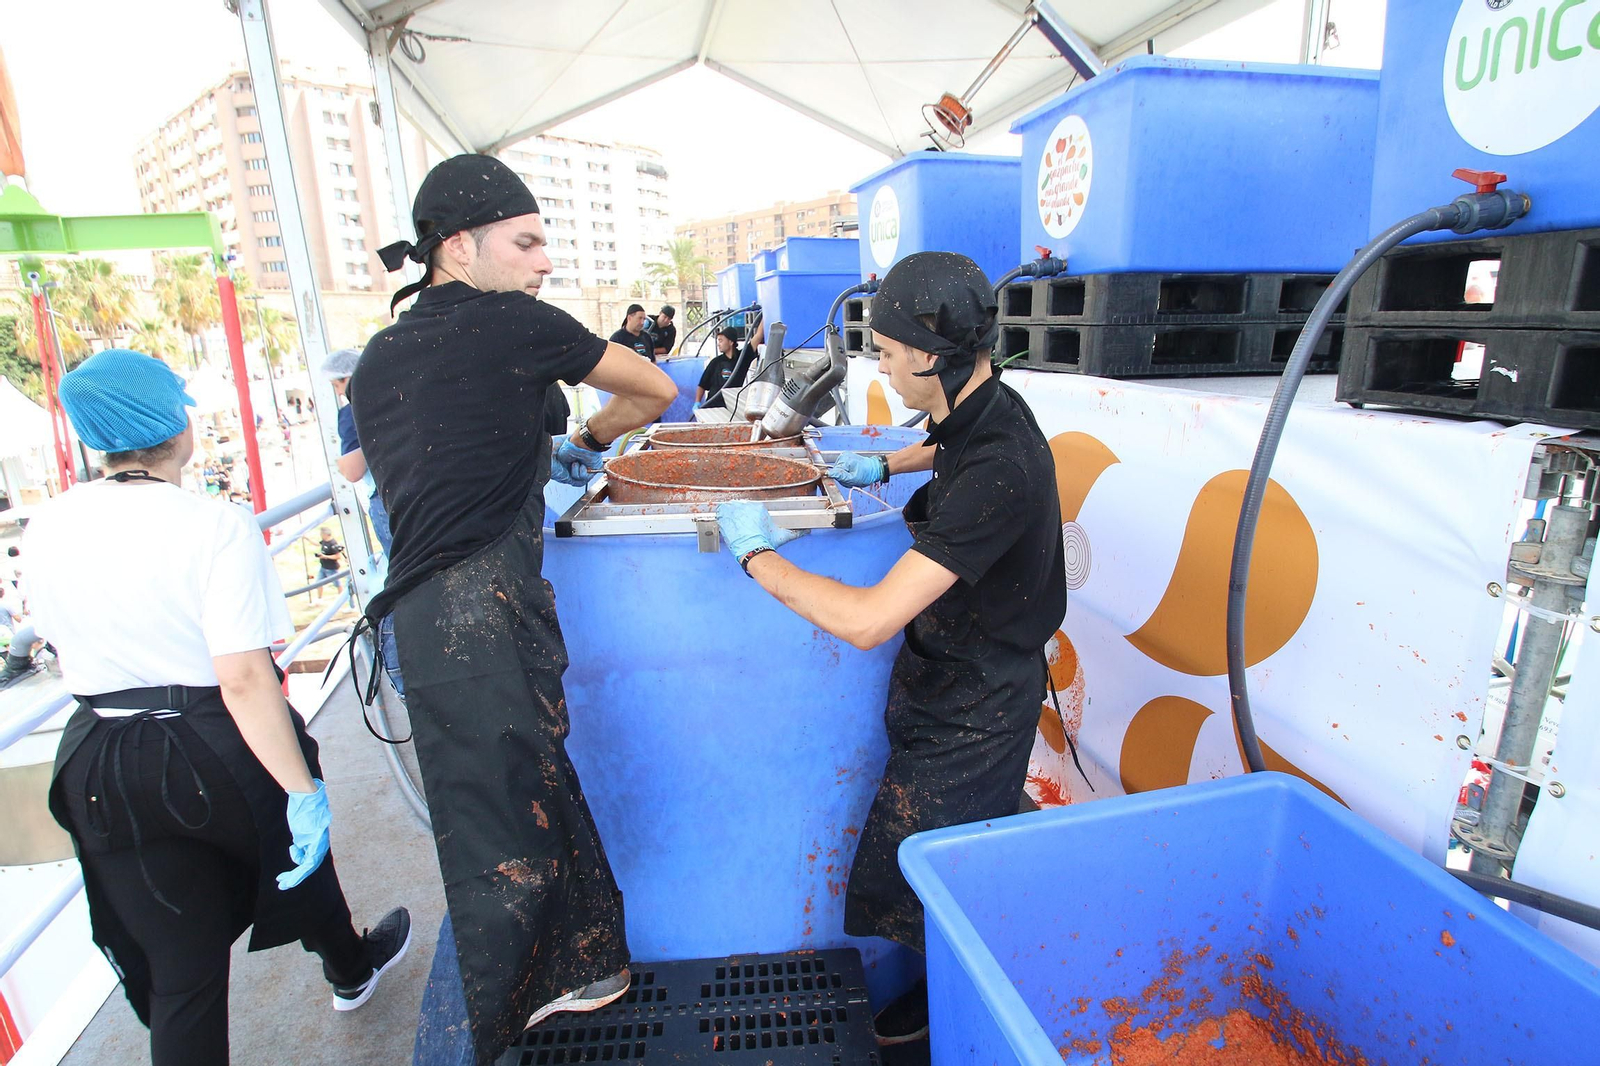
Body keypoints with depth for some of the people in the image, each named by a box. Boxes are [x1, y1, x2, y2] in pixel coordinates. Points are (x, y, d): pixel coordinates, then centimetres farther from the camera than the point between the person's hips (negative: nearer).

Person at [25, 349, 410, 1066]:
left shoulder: (47, 528, -2)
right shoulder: (215, 527, -21)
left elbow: (64, 655, 11)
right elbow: (243, 679, -26)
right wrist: (304, 790, -22)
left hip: (102, 770, 4)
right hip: (219, 754, -4)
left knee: (176, 973, 14)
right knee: (297, 847, 27)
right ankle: (350, 969, 54)